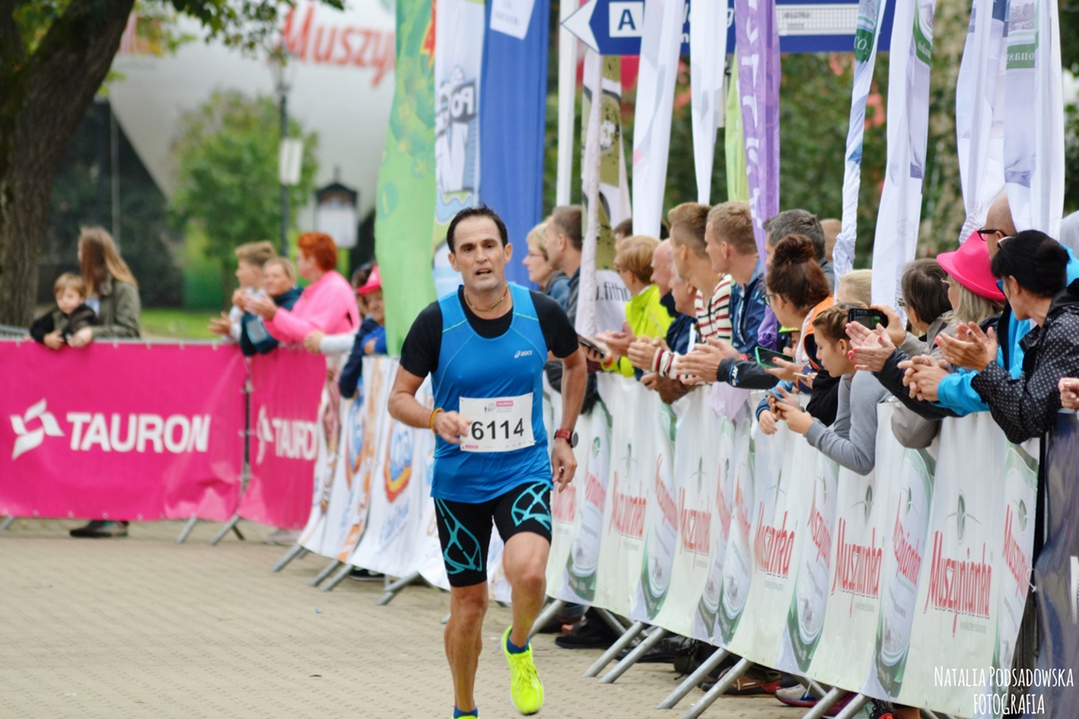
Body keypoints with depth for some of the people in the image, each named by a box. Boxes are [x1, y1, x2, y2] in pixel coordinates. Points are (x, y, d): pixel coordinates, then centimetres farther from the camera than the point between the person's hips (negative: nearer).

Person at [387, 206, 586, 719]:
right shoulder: (436, 322, -13)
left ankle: (518, 646, 7)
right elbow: (399, 398, -5)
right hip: (458, 480, 0)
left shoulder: (541, 313, -8)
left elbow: (574, 362, 15)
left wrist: (564, 437, 11)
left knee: (528, 572, -26)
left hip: (526, 472, 0)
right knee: (468, 605, 7)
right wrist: (436, 419, -25)